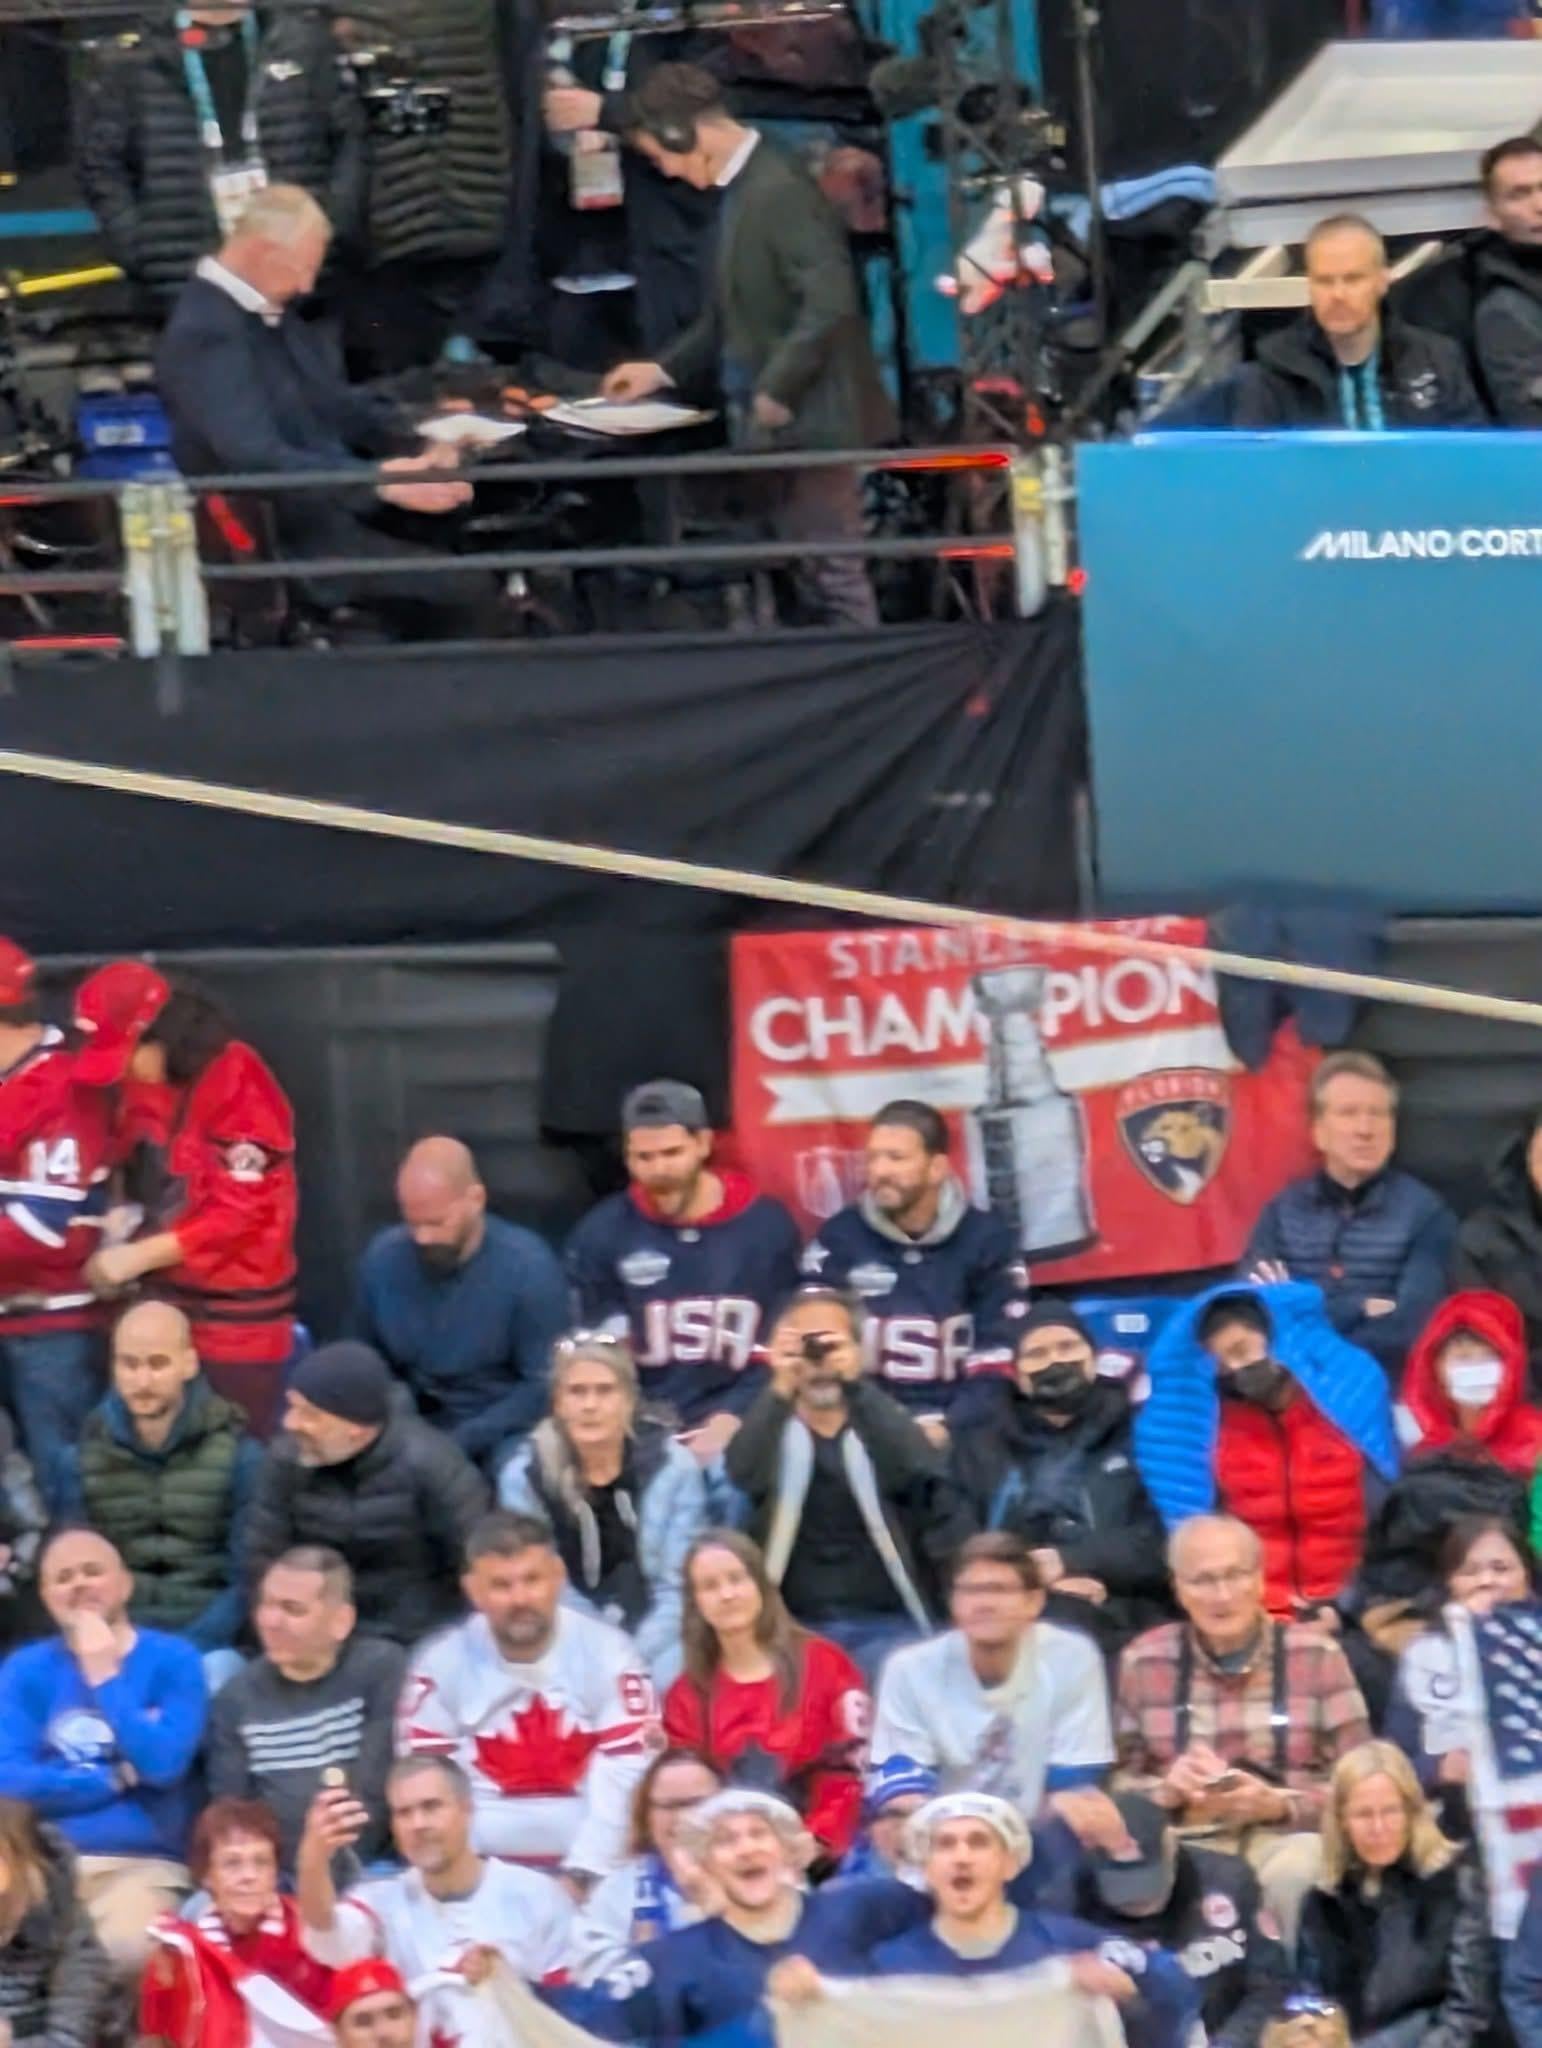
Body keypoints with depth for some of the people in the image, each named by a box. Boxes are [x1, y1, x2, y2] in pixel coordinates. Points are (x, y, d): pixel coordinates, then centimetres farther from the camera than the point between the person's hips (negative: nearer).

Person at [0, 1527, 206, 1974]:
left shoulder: (172, 1660, 6)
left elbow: (162, 1764, -9)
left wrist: (104, 1677, -6)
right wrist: (118, 1777, -4)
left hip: (141, 1865, -2)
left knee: (127, 1954, -34)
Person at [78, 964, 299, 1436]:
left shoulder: (237, 1083, -17)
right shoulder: (143, 1084, 7)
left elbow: (241, 1212, -19)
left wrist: (138, 1257, -16)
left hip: (236, 1315, -7)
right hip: (167, 1304, 7)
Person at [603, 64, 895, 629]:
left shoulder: (780, 191, -18)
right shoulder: (741, 189, 13)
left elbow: (830, 302, -25)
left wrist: (776, 391, -20)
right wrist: (665, 370, 21)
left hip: (806, 417, -10)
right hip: (779, 420, 10)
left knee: (834, 573, -5)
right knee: (807, 575, 13)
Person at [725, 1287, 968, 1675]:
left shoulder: (884, 1422, 10)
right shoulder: (768, 1426, 10)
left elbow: (915, 1469, -15)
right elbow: (742, 1477, -13)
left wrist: (856, 1383, -26)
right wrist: (780, 1389, -25)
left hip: (886, 1626, 0)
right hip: (793, 1629, 0)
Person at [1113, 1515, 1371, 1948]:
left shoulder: (1317, 1655, 6)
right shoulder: (1144, 1661, 10)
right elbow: (1117, 1780, 10)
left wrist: (1277, 1805, -15)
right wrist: (1165, 1791, -12)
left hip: (1288, 1835, 0)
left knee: (1294, 1872, -36)